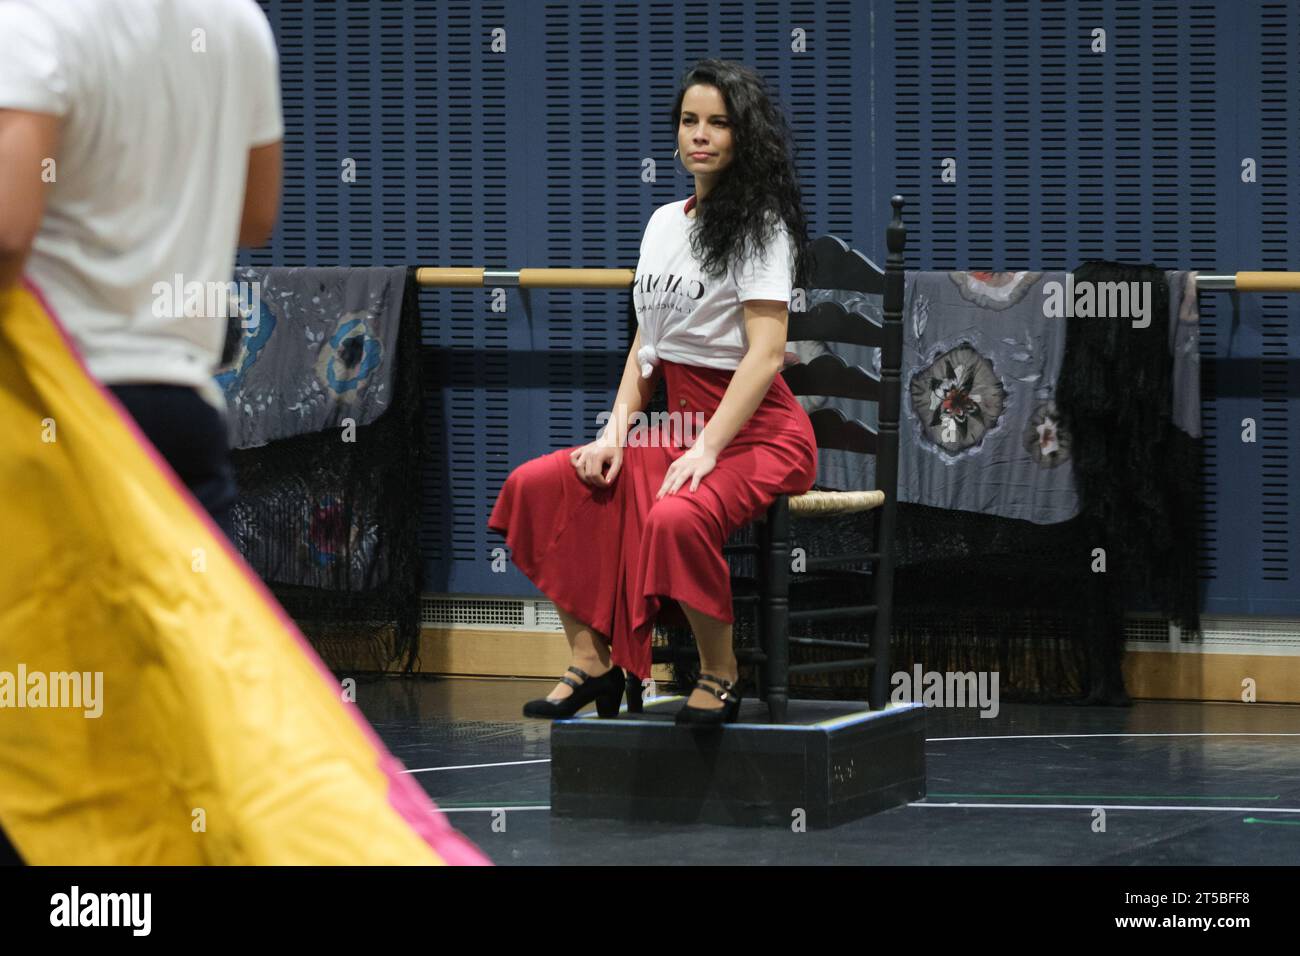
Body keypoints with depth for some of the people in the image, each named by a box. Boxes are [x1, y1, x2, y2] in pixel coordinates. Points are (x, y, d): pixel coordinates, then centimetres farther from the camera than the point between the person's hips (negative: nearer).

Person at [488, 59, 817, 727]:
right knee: (536, 486, -7)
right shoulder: (664, 222, 14)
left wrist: (706, 450, -24)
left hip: (757, 433, -8)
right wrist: (617, 429, 0)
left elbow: (765, 353, -16)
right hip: (678, 423, 8)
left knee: (676, 517, -37)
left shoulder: (759, 224, -8)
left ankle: (720, 674, -14)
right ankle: (591, 660, -5)